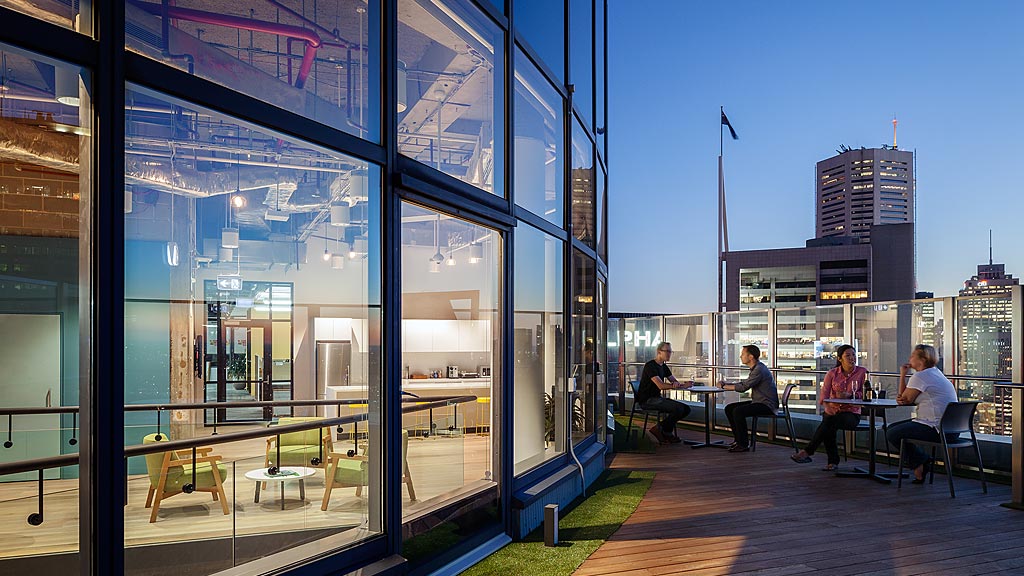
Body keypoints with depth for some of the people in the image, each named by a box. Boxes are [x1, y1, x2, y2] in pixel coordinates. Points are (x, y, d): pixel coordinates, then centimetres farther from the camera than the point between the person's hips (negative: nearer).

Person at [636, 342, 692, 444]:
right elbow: (661, 385, -24)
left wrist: (677, 384, -15)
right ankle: (659, 428, -7)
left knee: (686, 409, -3)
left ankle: (667, 432, 4)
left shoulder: (664, 367, 16)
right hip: (647, 400, -9)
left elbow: (675, 382, 14)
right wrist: (684, 385, -23)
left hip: (657, 398, 9)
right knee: (678, 408, -25)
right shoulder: (650, 366, -14)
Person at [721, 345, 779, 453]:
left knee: (738, 411, -27)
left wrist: (727, 386, -10)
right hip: (758, 402, 11)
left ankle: (744, 444, -17)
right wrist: (726, 384, 10)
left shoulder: (759, 369, -20)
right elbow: (745, 383, 22)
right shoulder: (755, 368, 13)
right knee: (729, 408, 5)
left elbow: (744, 387, -24)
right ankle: (738, 439, 10)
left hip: (767, 405, -10)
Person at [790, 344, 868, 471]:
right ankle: (833, 461, -22)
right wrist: (828, 405, -26)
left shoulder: (862, 372, 2)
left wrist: (849, 395, -17)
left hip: (852, 413, -2)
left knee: (829, 422, -33)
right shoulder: (832, 373, 5)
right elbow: (824, 396, -3)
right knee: (828, 424, -34)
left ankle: (807, 452, -30)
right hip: (832, 411, 2)